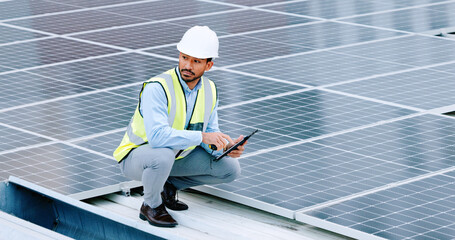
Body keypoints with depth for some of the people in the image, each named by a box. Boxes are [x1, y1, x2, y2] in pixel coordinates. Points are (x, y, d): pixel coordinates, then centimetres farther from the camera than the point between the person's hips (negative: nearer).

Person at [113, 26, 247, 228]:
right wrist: (201, 136, -39)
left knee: (230, 169, -3)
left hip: (177, 156, 7)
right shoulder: (157, 88, -28)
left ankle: (168, 186, 11)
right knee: (163, 155, -41)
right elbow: (157, 135, -40)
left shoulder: (209, 90, -5)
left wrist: (226, 147, -18)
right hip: (137, 154, -6)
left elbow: (210, 133, 3)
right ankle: (151, 206, -10)